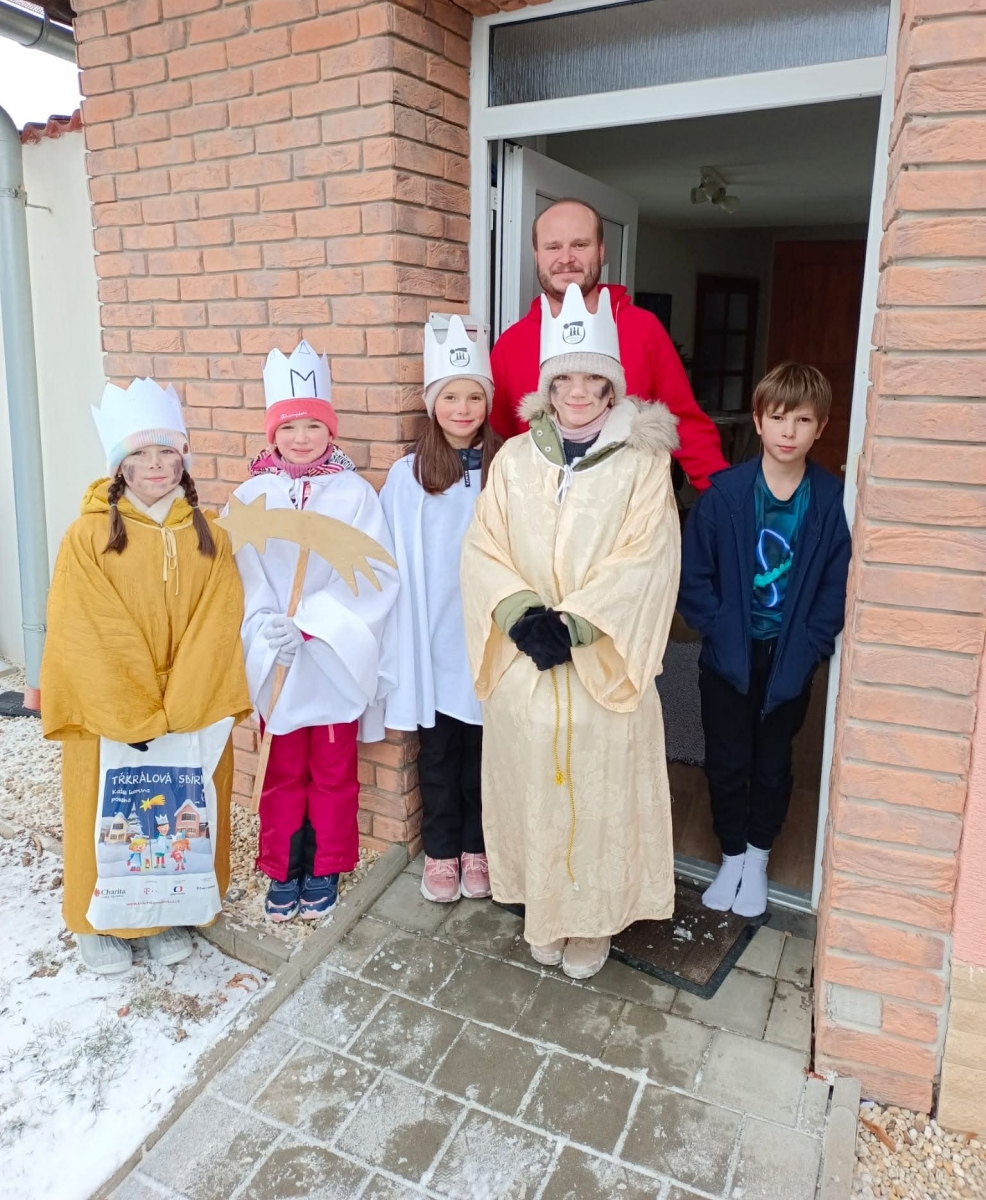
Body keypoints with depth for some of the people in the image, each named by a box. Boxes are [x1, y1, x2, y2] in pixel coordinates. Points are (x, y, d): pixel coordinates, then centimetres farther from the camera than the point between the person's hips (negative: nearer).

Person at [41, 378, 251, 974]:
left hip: (194, 717, 2)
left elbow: (217, 631, -8)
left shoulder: (211, 537, -1)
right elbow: (85, 637, -13)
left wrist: (174, 716, -16)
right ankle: (101, 920, 34)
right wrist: (135, 719, -17)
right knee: (111, 821, 12)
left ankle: (171, 912, 35)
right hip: (109, 718, -2)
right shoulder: (88, 537, -8)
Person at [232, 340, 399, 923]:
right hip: (276, 661, 1)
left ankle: (325, 871, 31)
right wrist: (268, 626, -23)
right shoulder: (252, 496, 0)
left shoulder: (355, 493, -5)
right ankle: (282, 872, 32)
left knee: (334, 773, 13)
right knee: (283, 773, 14)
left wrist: (310, 622, -18)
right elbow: (240, 572, -7)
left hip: (338, 657, -1)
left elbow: (374, 574, -11)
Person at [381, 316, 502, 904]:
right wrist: (404, 638, -5)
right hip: (432, 643, 0)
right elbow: (395, 565, -3)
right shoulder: (408, 476, -3)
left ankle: (477, 848, 33)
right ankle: (441, 851, 32)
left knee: (483, 750, 13)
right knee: (438, 751, 13)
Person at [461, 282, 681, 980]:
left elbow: (645, 564, -11)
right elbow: (483, 550, 1)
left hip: (603, 667, -2)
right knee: (530, 792, 12)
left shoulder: (643, 463, -3)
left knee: (597, 798, 6)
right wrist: (522, 614, -16)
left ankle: (591, 923, 28)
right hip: (523, 668, 3)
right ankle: (542, 914, 33)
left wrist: (573, 624, -19)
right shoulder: (514, 460, 5)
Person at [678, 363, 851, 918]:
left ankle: (757, 858, 38)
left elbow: (836, 586, -6)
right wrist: (720, 630, -13)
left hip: (790, 662, 1)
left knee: (772, 766, 16)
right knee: (726, 763, 11)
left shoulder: (832, 499, -8)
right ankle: (732, 856, 33)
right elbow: (694, 575, -7)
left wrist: (807, 647, -12)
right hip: (727, 659, 0)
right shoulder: (725, 492, -10)